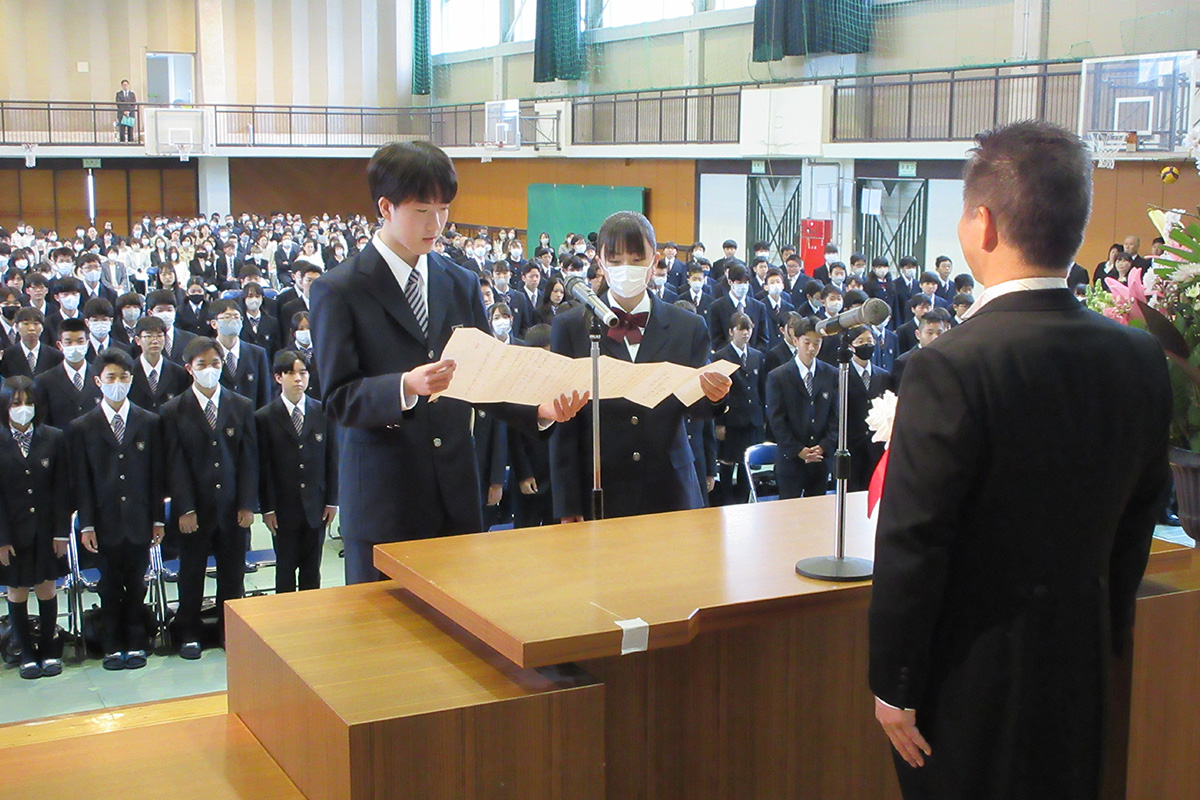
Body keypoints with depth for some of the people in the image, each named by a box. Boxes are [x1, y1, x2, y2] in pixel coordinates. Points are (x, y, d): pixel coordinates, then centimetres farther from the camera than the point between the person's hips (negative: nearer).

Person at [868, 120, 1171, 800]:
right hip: (1082, 665, 6)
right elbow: (1137, 521, 7)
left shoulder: (951, 367, -23)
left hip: (974, 672, -6)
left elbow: (912, 546, -20)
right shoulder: (1142, 357, -3)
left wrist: (894, 686, -9)